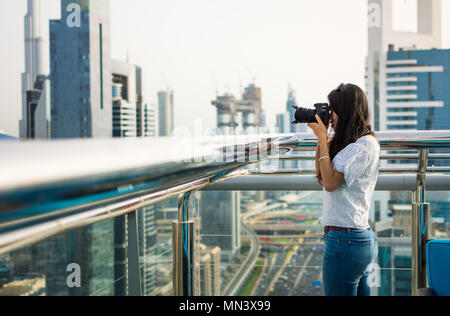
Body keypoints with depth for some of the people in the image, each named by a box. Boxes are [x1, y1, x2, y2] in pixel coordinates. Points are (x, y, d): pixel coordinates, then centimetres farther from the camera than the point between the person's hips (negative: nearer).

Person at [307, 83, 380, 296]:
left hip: (345, 239, -10)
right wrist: (321, 138, 12)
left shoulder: (366, 143, -13)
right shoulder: (351, 143, 15)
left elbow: (330, 182, -17)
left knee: (338, 292, -2)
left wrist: (322, 138, -10)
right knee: (360, 292, 14)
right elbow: (321, 174, 22)